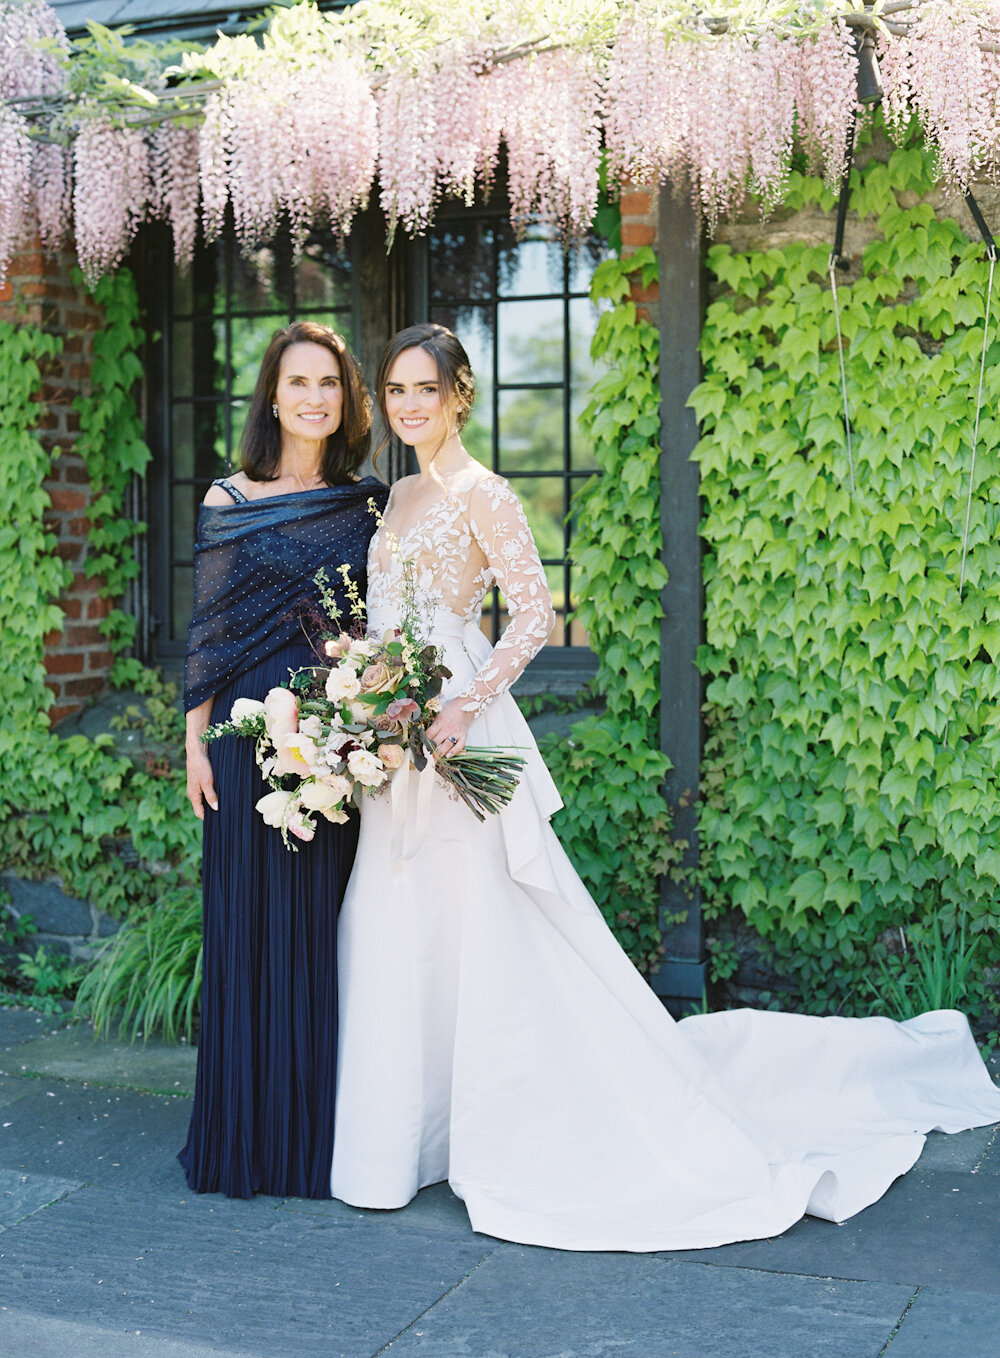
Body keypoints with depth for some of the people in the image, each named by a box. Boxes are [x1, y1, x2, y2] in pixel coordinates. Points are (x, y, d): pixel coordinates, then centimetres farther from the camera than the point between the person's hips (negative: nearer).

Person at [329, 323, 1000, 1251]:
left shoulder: (480, 494, -8)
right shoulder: (399, 496, 17)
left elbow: (533, 615, -16)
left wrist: (463, 706, -24)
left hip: (455, 734, -8)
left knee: (484, 933, -4)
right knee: (398, 939, 11)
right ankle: (412, 1136, 24)